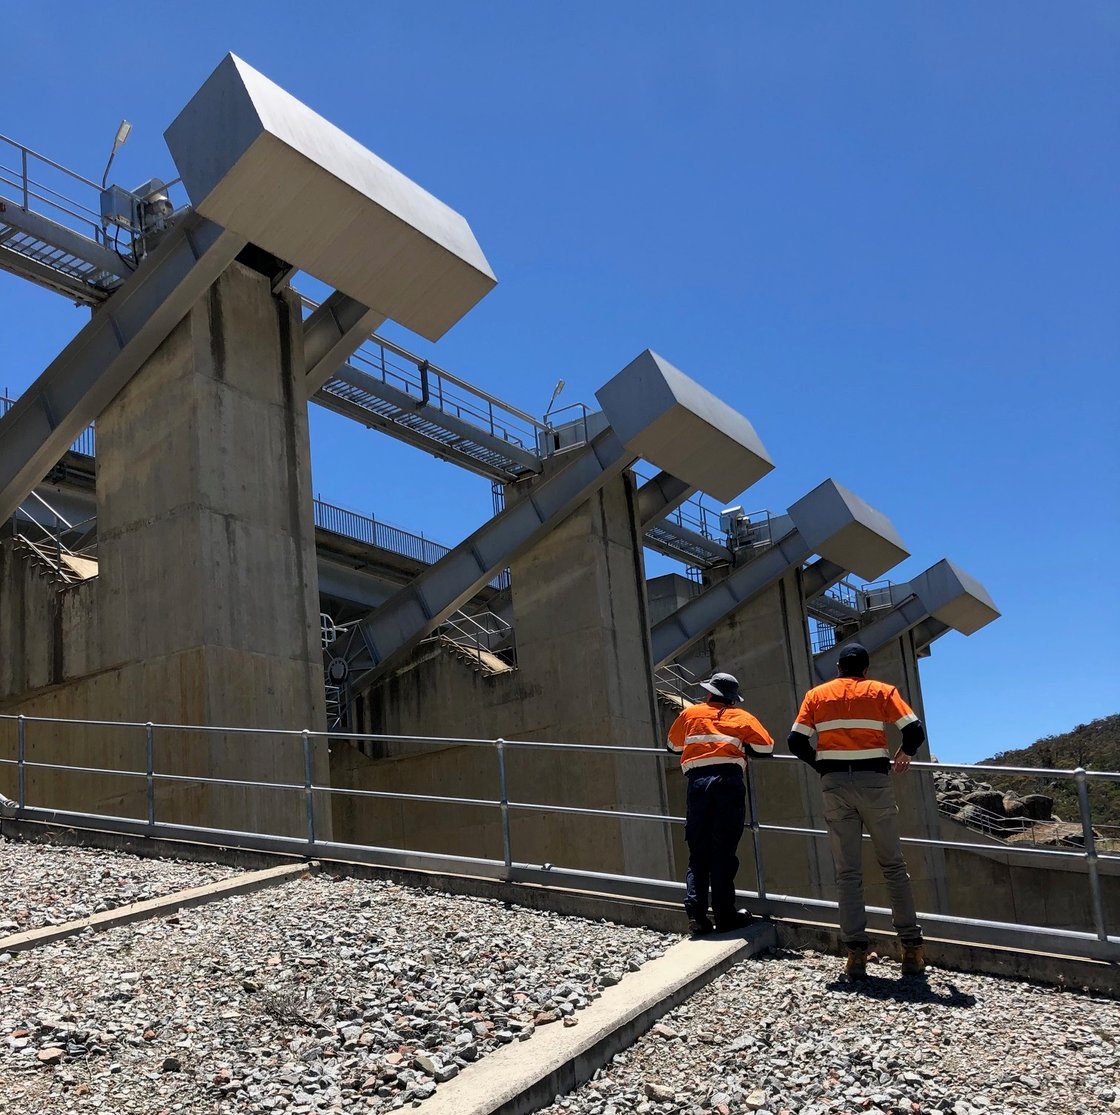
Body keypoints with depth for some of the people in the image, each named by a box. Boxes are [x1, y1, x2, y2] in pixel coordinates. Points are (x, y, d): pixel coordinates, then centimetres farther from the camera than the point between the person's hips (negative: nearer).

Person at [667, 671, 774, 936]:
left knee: (698, 852, 7)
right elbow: (766, 747, 3)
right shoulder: (741, 717, 14)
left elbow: (673, 745, 30)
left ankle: (696, 912, -1)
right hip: (729, 780, -1)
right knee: (723, 851, 1)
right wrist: (742, 746, 21)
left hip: (697, 781, 1)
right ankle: (724, 915, 1)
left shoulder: (690, 713, 20)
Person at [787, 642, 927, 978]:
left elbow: (796, 742, 4)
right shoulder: (882, 691, 7)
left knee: (848, 872, 4)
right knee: (893, 866, 8)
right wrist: (903, 755, 17)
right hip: (874, 781, -1)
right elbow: (915, 731, -2)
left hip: (835, 784, 1)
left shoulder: (816, 695, 11)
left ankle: (856, 952, -1)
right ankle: (912, 948, 6)